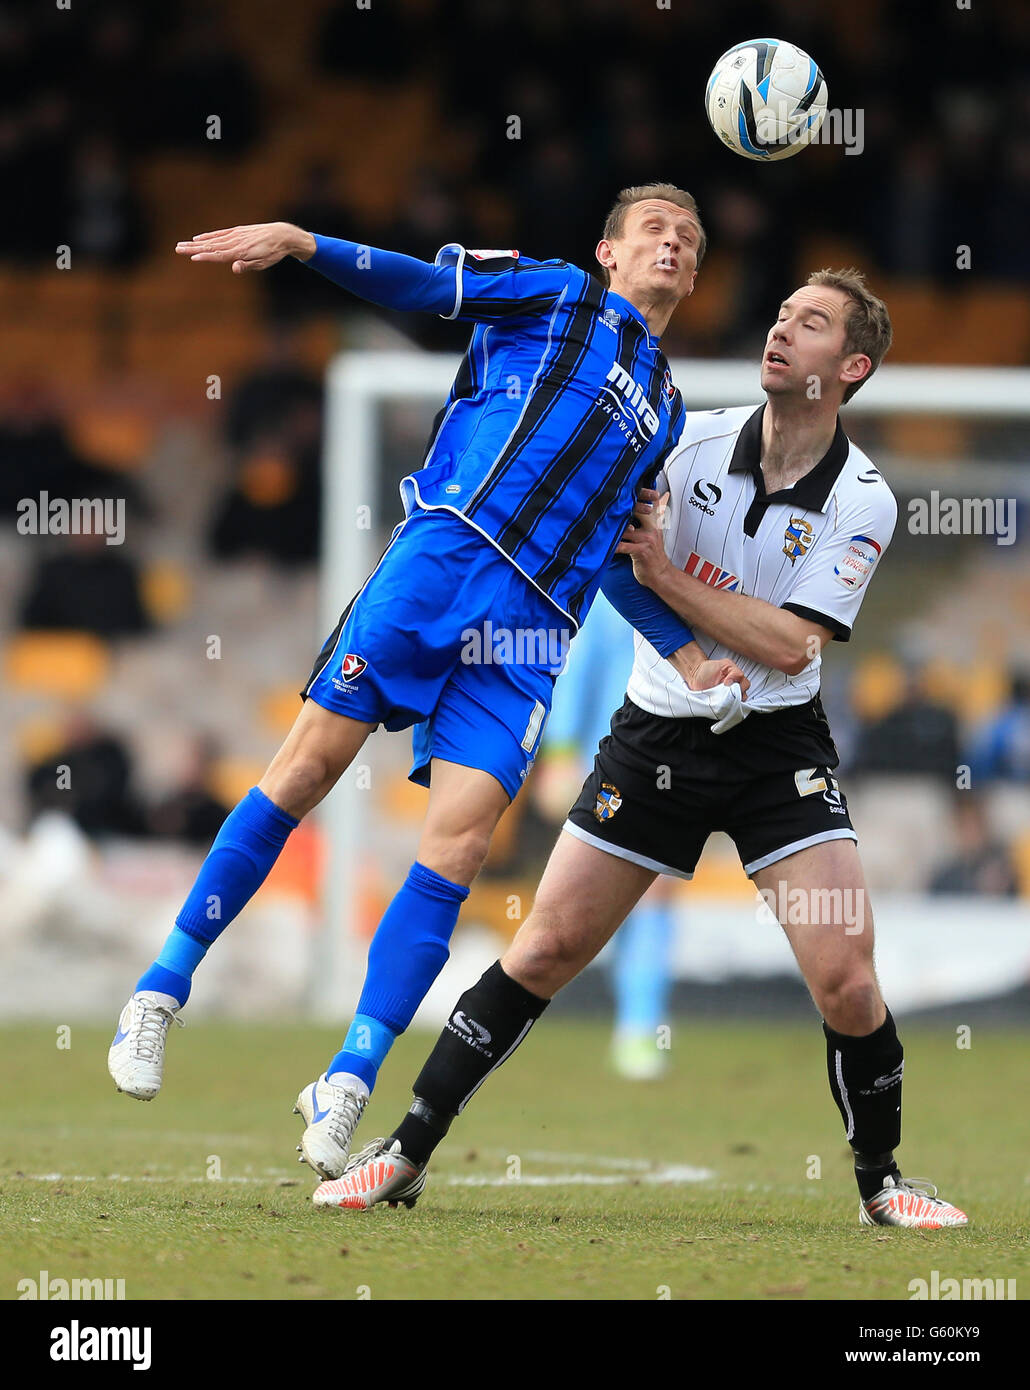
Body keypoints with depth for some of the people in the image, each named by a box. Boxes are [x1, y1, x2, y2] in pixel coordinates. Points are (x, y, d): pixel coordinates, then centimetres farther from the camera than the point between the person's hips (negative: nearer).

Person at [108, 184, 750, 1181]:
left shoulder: (666, 410, 28)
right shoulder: (561, 295, 14)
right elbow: (426, 284, 2)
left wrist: (689, 659, 23)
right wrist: (300, 243, -14)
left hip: (531, 628, 4)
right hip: (445, 553, -4)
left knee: (457, 846, -11)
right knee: (312, 761, -11)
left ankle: (349, 1081, -8)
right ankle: (164, 987, 1)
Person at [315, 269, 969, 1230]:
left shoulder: (862, 502, -10)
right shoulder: (692, 439, -4)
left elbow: (791, 645, -18)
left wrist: (665, 575, -18)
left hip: (776, 745, -2)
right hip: (656, 734, 2)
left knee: (845, 979, -13)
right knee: (546, 949, -2)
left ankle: (881, 1179, 9)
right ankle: (407, 1151, 7)